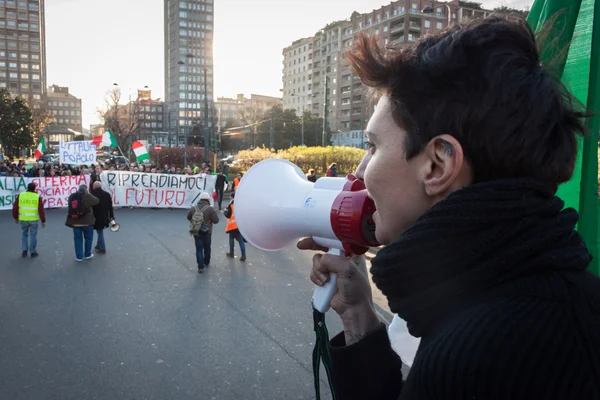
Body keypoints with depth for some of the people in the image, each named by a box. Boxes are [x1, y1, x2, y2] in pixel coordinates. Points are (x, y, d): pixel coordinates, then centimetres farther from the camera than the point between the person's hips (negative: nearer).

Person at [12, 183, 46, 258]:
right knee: (33, 236, 8)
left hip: (23, 219, 2)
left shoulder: (20, 195, -1)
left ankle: (24, 250, 13)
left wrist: (15, 217, 19)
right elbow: (41, 210, -8)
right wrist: (43, 221, -2)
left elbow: (15, 207, 5)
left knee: (24, 235, 20)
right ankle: (33, 252, 13)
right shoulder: (38, 197, -6)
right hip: (33, 220, -2)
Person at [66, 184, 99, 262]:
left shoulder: (71, 196, 3)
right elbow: (97, 201, 1)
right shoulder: (87, 196, -13)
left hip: (75, 222, 4)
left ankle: (79, 256, 14)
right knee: (88, 238, 14)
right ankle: (87, 254, 24)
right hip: (87, 222, -4)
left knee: (78, 239, 11)